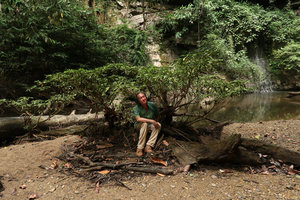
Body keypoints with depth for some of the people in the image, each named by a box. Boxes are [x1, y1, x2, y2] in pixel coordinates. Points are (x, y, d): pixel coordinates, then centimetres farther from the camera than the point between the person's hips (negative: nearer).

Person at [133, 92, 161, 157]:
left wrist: (155, 122, -5)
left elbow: (157, 115, 4)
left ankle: (148, 146, -28)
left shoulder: (152, 105, -15)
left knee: (158, 125, -25)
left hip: (149, 125, 4)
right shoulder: (136, 108, -24)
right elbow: (138, 119, -41)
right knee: (144, 124, -37)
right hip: (139, 125, -3)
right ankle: (139, 148, -32)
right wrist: (151, 121, -44)